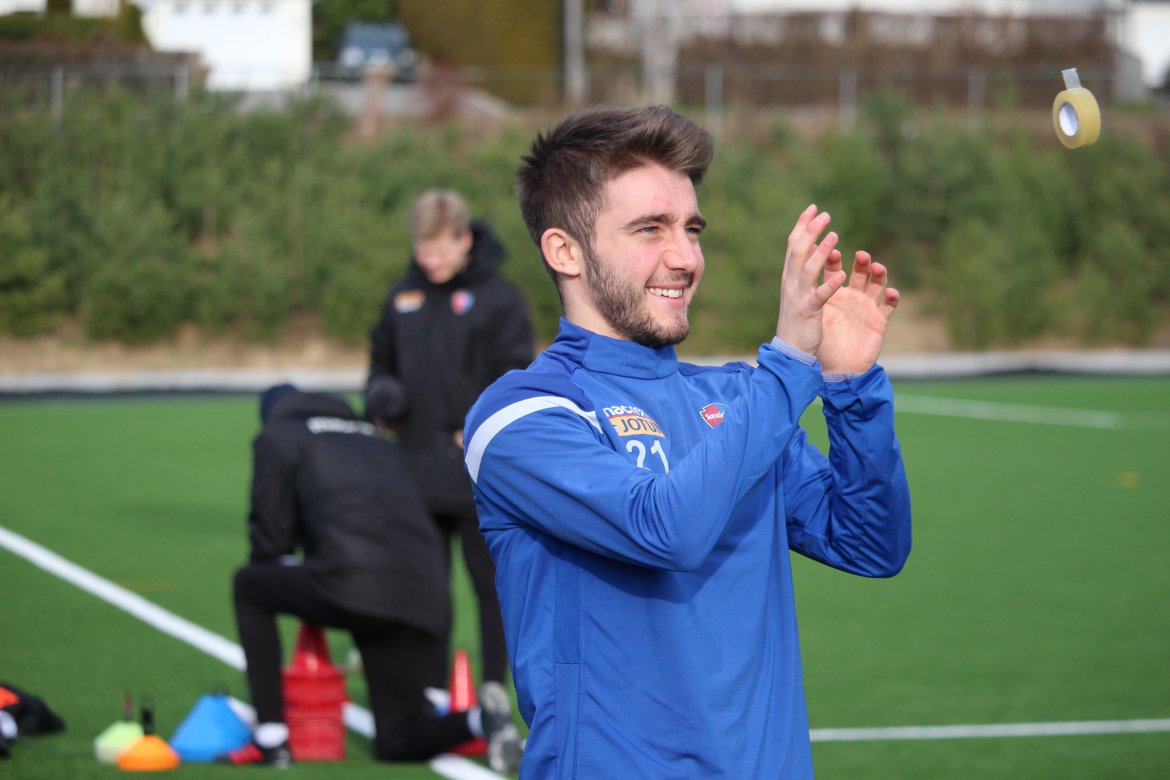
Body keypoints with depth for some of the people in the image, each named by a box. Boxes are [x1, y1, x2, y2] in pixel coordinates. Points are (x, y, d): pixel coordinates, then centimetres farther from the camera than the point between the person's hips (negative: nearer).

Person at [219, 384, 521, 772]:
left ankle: (271, 740, 15)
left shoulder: (277, 437, 16)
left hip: (356, 587, -6)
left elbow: (270, 537, 11)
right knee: (398, 743, 17)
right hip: (423, 604, 6)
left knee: (248, 587, 23)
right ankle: (478, 718, -13)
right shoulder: (380, 441, 34)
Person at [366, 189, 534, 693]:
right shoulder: (402, 297, 10)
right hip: (418, 472, 5)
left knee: (490, 583, 4)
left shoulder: (498, 299, -5)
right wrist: (379, 392, 0)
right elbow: (382, 358, 22)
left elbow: (514, 377, -8)